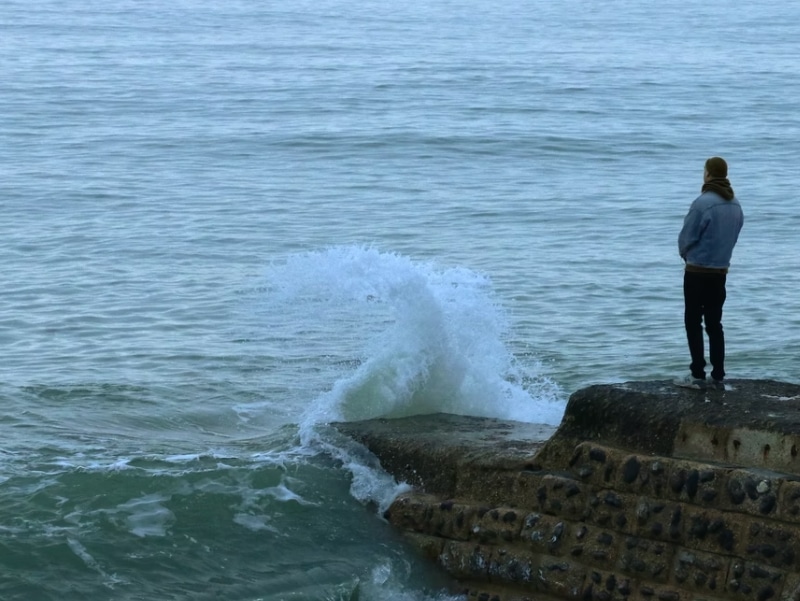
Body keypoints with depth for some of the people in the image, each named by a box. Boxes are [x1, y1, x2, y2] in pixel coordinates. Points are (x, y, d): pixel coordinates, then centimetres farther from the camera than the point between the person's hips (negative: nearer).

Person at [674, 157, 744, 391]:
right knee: (714, 324, 13)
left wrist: (686, 254, 8)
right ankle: (718, 376, 12)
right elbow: (733, 236, 8)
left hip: (698, 271, -6)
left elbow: (686, 237, -13)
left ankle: (698, 375, 0)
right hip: (721, 271, 6)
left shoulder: (703, 203, -19)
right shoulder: (735, 205, 3)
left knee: (693, 323, 2)